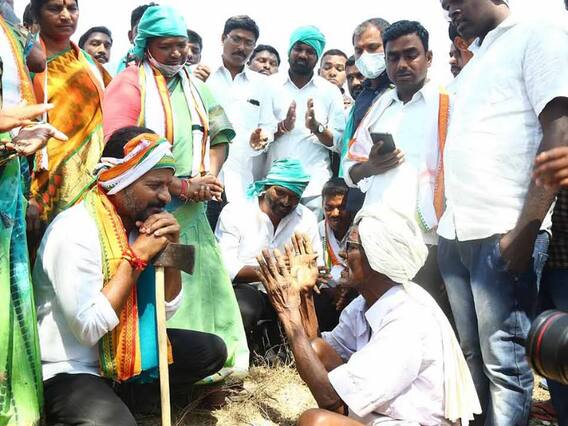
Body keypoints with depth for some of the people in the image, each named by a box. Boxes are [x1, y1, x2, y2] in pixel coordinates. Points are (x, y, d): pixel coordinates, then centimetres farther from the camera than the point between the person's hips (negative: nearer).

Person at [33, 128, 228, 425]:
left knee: (211, 351, 3)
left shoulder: (137, 221, 0)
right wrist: (137, 255, -25)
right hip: (68, 369, -8)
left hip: (122, 349, 8)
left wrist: (171, 247, -12)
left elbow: (167, 307, 4)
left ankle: (116, 395, 4)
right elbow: (88, 329, -28)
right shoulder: (74, 231, -22)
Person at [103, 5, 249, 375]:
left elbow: (219, 136, 15)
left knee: (204, 288, 8)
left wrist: (209, 177, -6)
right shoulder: (129, 85, -4)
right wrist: (181, 187, -16)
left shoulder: (195, 86, 17)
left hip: (193, 211, 6)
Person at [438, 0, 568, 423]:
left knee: (504, 361, -3)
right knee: (470, 356, 13)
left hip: (502, 233, -7)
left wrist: (523, 230, -17)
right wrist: (446, 222, 15)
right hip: (455, 233, 7)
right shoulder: (474, 62, 23)